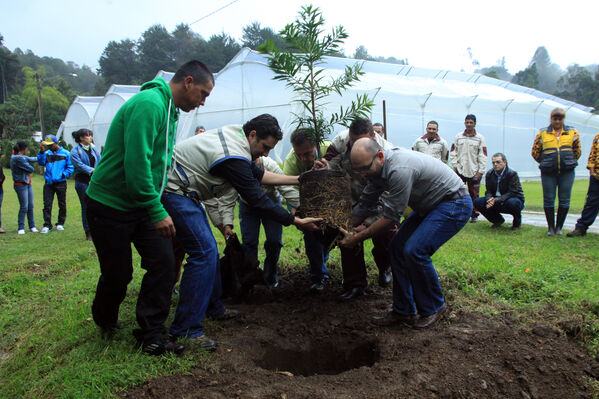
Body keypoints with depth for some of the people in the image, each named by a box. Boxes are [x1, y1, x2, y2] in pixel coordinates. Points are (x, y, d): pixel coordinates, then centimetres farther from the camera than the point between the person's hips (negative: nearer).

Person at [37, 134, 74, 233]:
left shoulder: (65, 153, 1)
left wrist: (63, 175, -11)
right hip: (48, 183, 2)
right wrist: (42, 151, -18)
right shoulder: (47, 153, 7)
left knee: (62, 204, 8)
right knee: (47, 204, -3)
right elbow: (41, 162, -8)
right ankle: (47, 225, 3)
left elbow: (70, 168, 1)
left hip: (61, 183, -1)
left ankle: (60, 223, 21)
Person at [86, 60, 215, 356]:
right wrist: (157, 212, -26)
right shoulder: (148, 104, -22)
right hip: (110, 206, -8)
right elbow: (136, 163, -29)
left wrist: (157, 206, 19)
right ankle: (105, 323, 35)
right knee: (117, 273, 5)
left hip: (141, 205, 9)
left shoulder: (168, 109, 11)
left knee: (163, 263, -1)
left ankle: (151, 334, 10)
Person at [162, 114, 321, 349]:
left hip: (185, 192, 11)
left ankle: (212, 306, 29)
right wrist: (297, 222, -13)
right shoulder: (234, 158, -24)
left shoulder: (234, 134, 7)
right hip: (174, 191, -11)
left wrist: (297, 179, 17)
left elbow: (258, 175, 17)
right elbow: (258, 201, -20)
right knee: (204, 252, -18)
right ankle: (185, 330, -15)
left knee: (207, 249, 16)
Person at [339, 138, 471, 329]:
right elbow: (366, 204, 9)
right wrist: (345, 230, 4)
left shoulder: (399, 170, -32)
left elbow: (391, 217, -24)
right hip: (429, 206, 10)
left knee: (415, 251, -21)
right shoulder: (377, 168, -2)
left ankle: (434, 308, 2)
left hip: (454, 205, -9)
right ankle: (404, 311, 10)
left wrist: (357, 238, -17)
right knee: (397, 248, 0)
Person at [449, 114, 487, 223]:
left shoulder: (480, 138, 2)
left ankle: (475, 214, 13)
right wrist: (455, 165, 0)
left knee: (474, 194, 2)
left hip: (474, 172, -1)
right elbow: (452, 152, 10)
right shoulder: (458, 137, 7)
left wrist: (481, 171, -5)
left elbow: (483, 156, 0)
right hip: (460, 171, 1)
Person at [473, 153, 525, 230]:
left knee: (512, 202, -40)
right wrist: (489, 200, -27)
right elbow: (488, 191, -3)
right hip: (497, 202, 5)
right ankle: (498, 220, 8)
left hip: (514, 199, -5)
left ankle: (517, 221, -4)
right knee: (477, 202, -14)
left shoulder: (512, 173, -16)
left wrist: (496, 200, -35)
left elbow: (512, 193, -23)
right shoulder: (489, 174, -1)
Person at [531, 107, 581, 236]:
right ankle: (551, 227, 14)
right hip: (548, 173, -1)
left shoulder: (572, 132, 7)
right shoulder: (542, 133, 4)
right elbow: (535, 152, 11)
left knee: (564, 200, 3)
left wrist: (569, 162, 15)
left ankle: (559, 227, 17)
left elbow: (577, 151, 17)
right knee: (548, 200, 2)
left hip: (567, 172, 1)